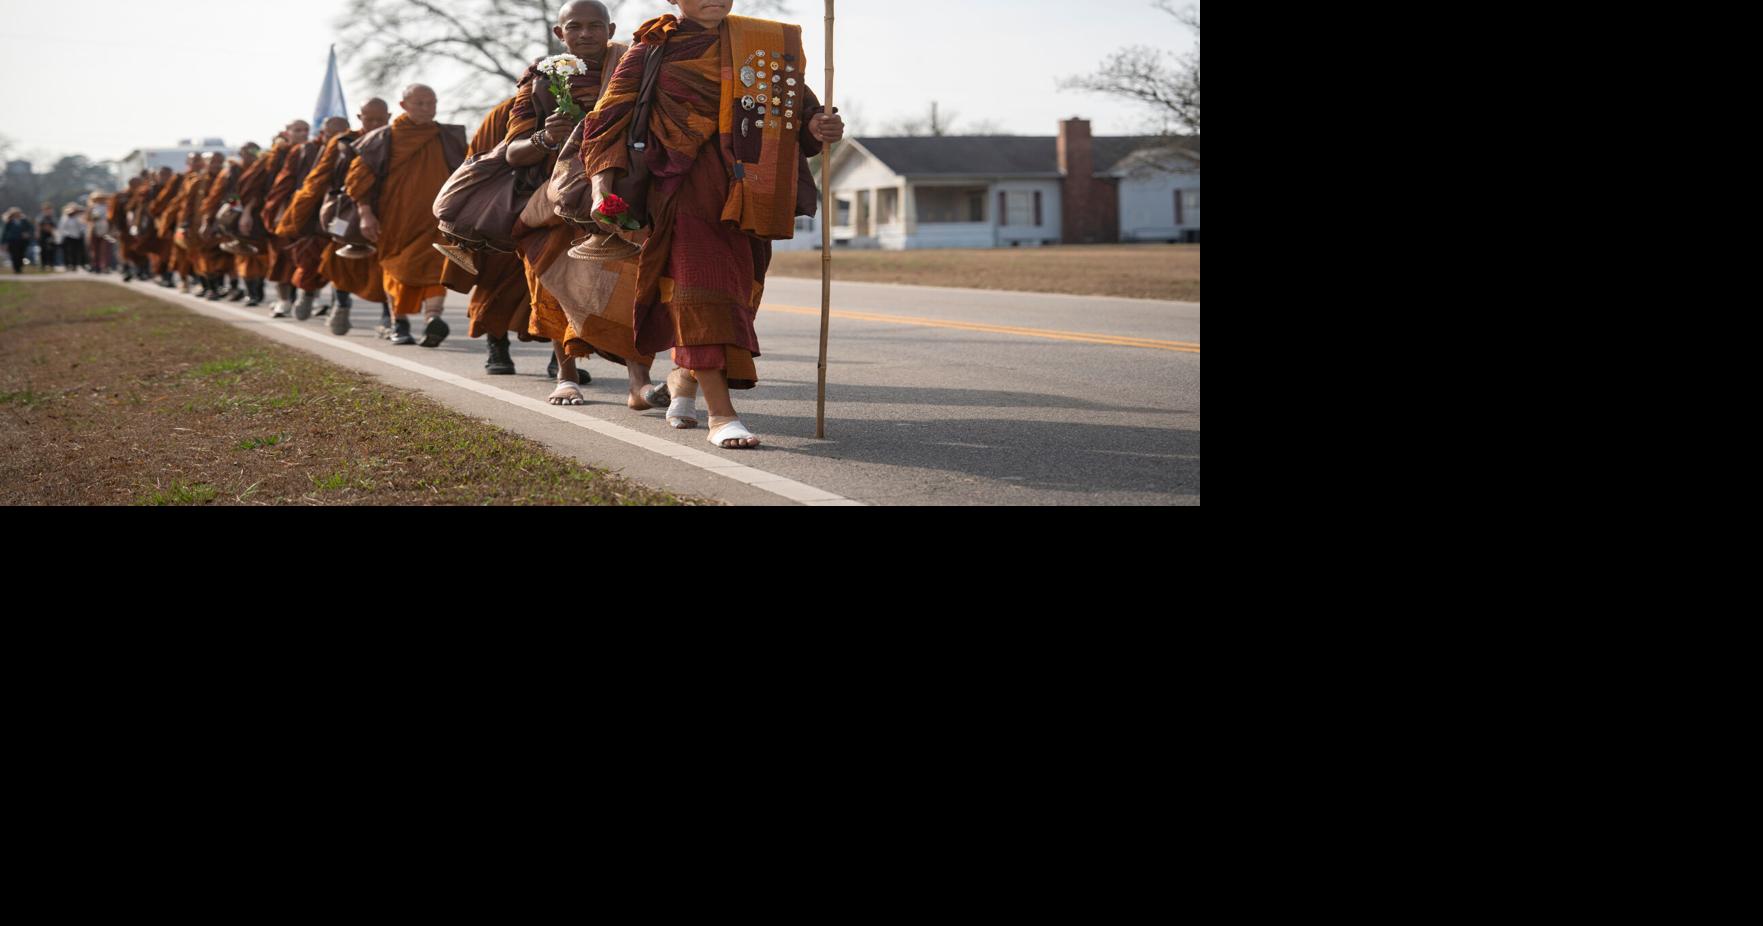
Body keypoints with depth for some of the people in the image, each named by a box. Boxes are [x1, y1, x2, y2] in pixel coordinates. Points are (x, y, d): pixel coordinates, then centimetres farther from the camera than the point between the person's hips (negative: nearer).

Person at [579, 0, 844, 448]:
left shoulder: (763, 44, 12)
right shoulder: (653, 50, 2)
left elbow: (796, 103, 16)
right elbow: (610, 120, -1)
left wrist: (817, 126, -8)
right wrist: (602, 188, -14)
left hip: (745, 196, 4)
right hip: (683, 189, -4)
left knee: (738, 290, 12)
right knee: (700, 292, -13)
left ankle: (684, 377, 39)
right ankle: (721, 413, -12)